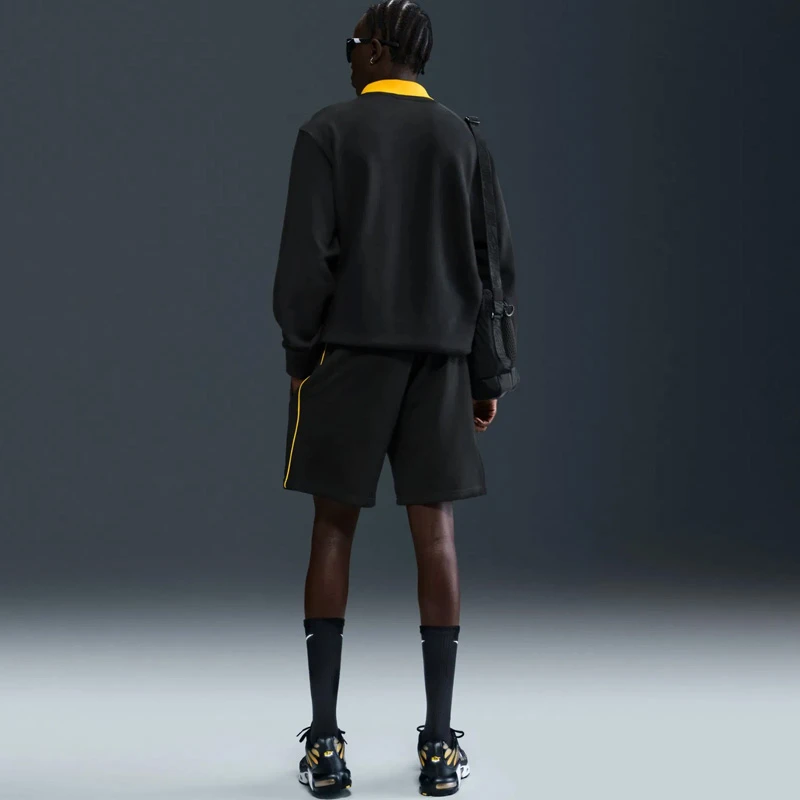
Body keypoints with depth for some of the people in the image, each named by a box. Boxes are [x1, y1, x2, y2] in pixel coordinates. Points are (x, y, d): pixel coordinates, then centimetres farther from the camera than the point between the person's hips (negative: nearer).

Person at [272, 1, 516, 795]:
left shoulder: (328, 132, 0)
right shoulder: (461, 138, 9)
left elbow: (306, 254, -8)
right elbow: (496, 262, 7)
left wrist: (299, 355, 1)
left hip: (349, 350, -2)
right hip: (440, 352, 2)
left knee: (333, 529, 5)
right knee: (434, 532, 4)